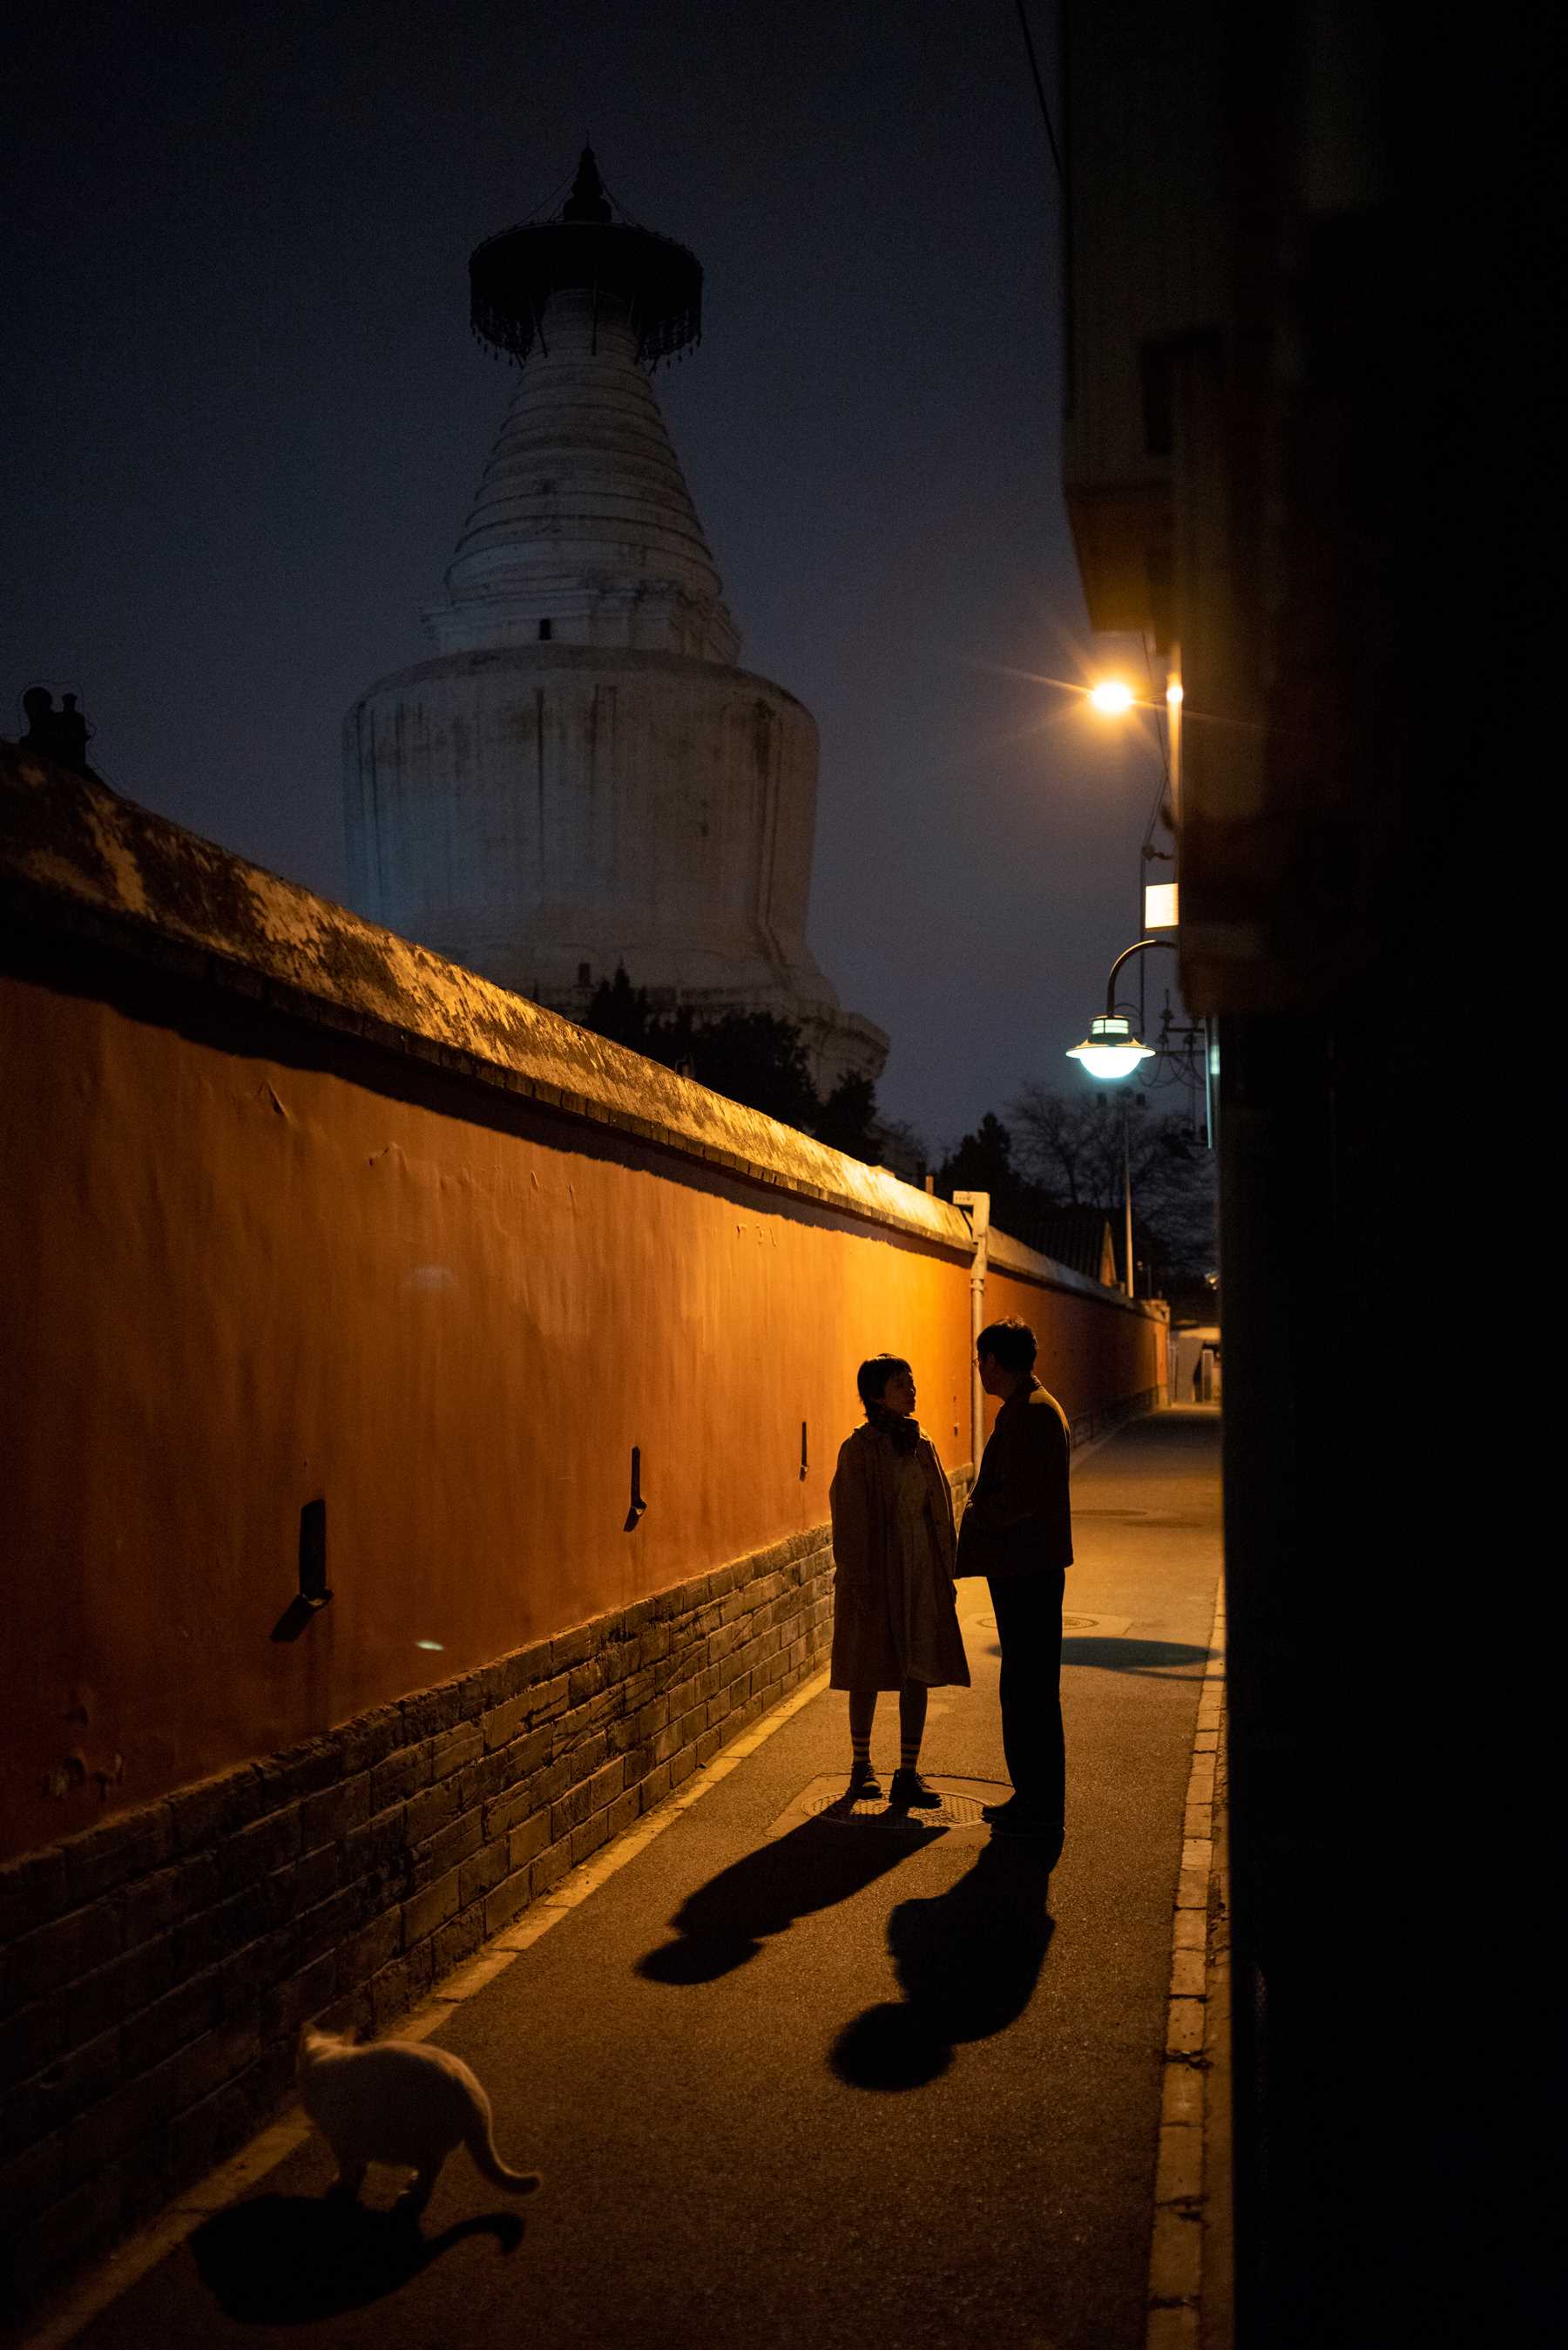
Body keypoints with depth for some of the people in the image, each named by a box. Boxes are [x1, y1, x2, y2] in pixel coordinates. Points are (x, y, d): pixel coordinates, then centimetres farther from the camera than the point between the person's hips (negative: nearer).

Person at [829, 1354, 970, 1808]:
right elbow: (850, 1522, -10)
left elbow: (939, 1513, 12)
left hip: (922, 1574, 5)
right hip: (876, 1574, -5)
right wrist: (858, 1583, -14)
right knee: (868, 1674, 8)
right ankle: (861, 1766, 25)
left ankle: (908, 1775, 9)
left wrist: (947, 1575, 9)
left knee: (918, 1674, 2)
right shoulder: (859, 1450, -9)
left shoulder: (922, 1446, 8)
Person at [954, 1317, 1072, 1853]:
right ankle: (1033, 1797, 25)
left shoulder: (1029, 1413, -18)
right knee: (1027, 1688, 16)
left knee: (1029, 1692, -3)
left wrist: (975, 1518, -9)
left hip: (1026, 1570, -11)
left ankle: (1041, 1811, 4)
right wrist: (984, 1513, 11)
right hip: (1027, 1567, 11)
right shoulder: (1034, 1407, 16)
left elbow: (1018, 1499, -24)